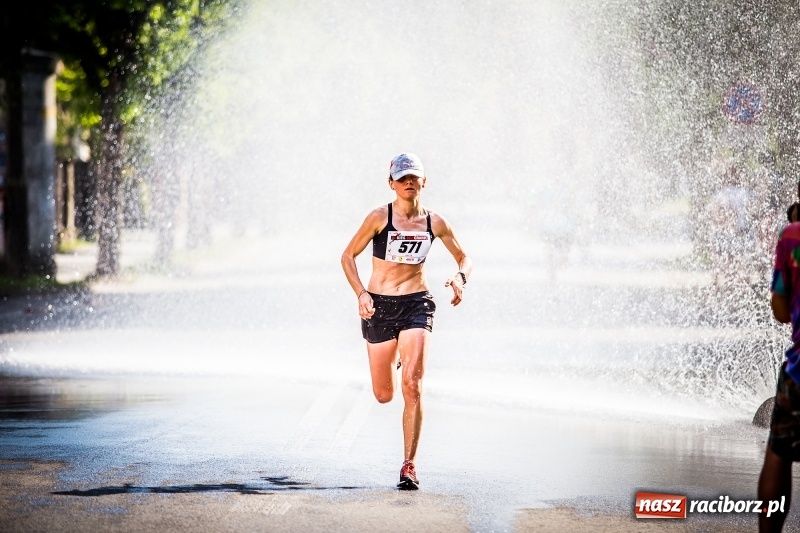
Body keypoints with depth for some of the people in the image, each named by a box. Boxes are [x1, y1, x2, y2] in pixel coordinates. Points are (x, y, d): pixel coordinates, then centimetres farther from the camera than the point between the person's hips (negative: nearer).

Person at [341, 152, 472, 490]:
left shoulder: (434, 223, 1)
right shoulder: (380, 217, -6)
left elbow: (464, 259, 12)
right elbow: (348, 256, 0)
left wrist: (460, 278, -11)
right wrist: (361, 293, -13)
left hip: (416, 304, 0)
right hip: (379, 306, 0)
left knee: (412, 386, -17)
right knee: (384, 395, 9)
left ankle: (409, 466, -11)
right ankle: (394, 359, 48)